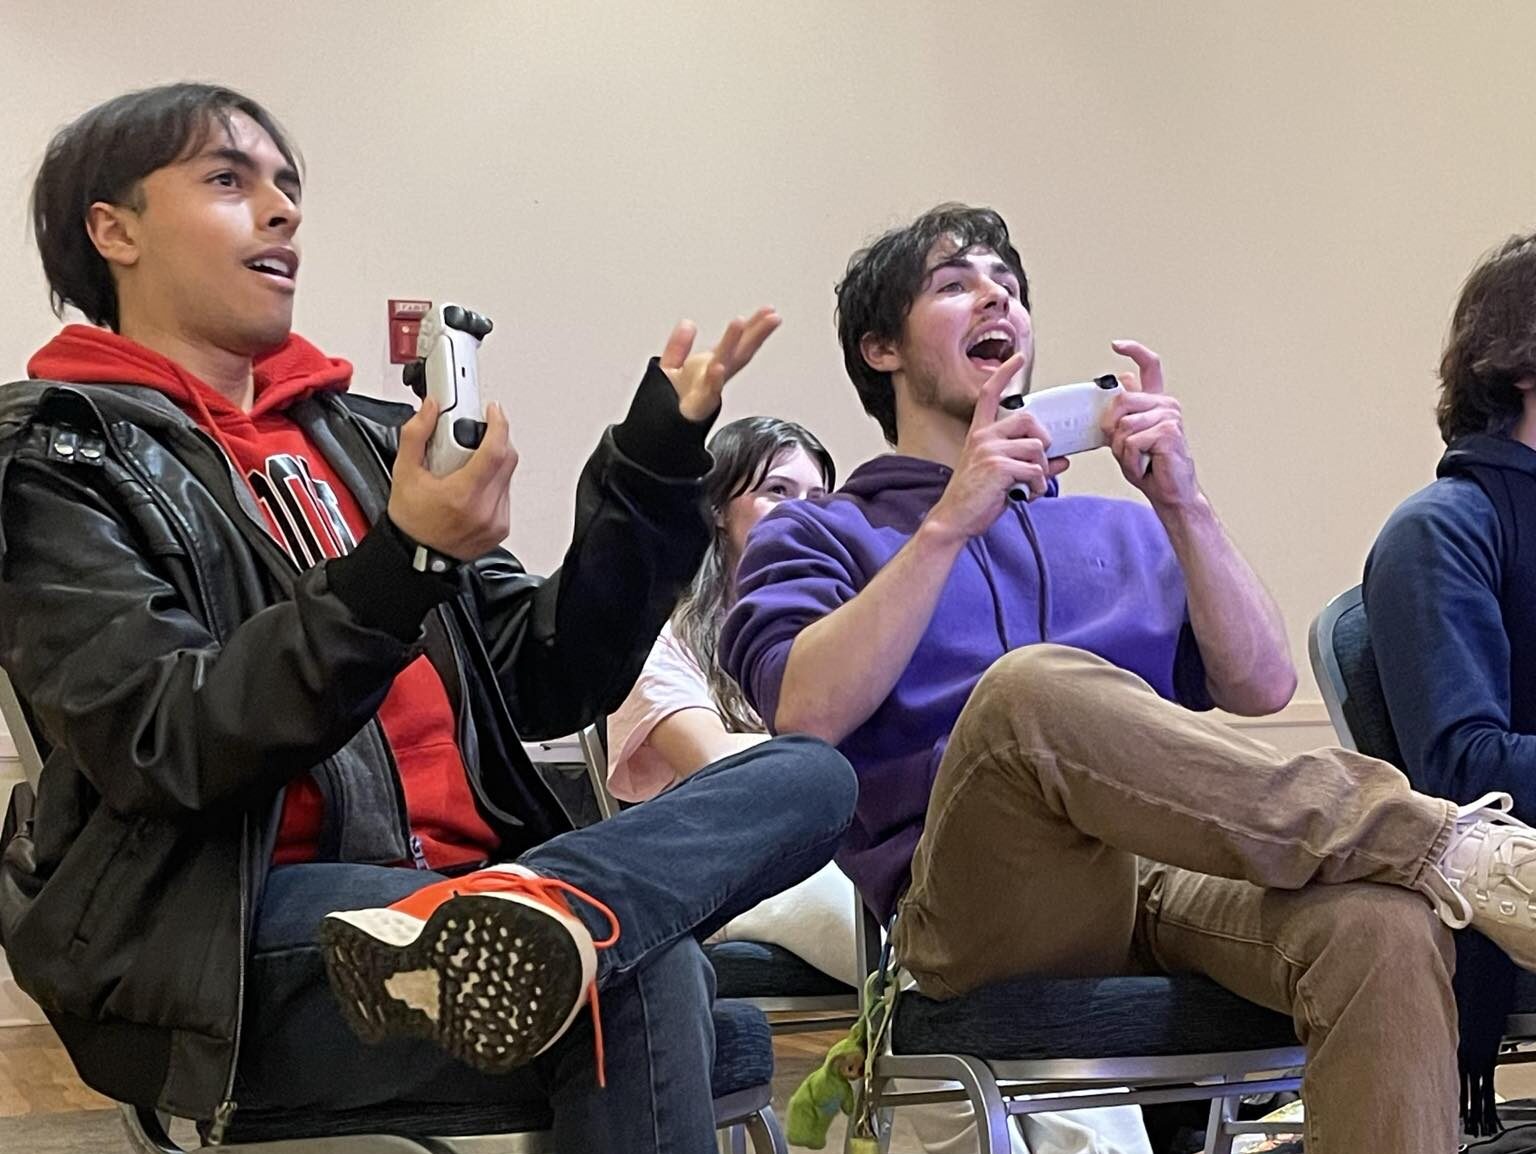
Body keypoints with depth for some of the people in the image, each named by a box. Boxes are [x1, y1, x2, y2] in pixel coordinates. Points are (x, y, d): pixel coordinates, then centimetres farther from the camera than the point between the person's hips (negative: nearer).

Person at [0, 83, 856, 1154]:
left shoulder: (363, 436, 21)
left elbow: (548, 683, 15)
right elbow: (158, 750, -13)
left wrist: (657, 465, 3)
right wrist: (399, 568, -24)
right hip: (225, 939, -8)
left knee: (807, 774, -18)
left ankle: (512, 914, -39)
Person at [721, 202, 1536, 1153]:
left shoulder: (1126, 530, 31)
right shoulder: (817, 537, 21)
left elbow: (1262, 687, 14)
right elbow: (808, 714, -2)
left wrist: (1181, 503, 2)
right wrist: (951, 524, -4)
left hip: (1177, 879, 3)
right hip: (979, 903, -3)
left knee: (1381, 923, -32)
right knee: (1033, 684, -37)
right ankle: (1456, 848, -32)